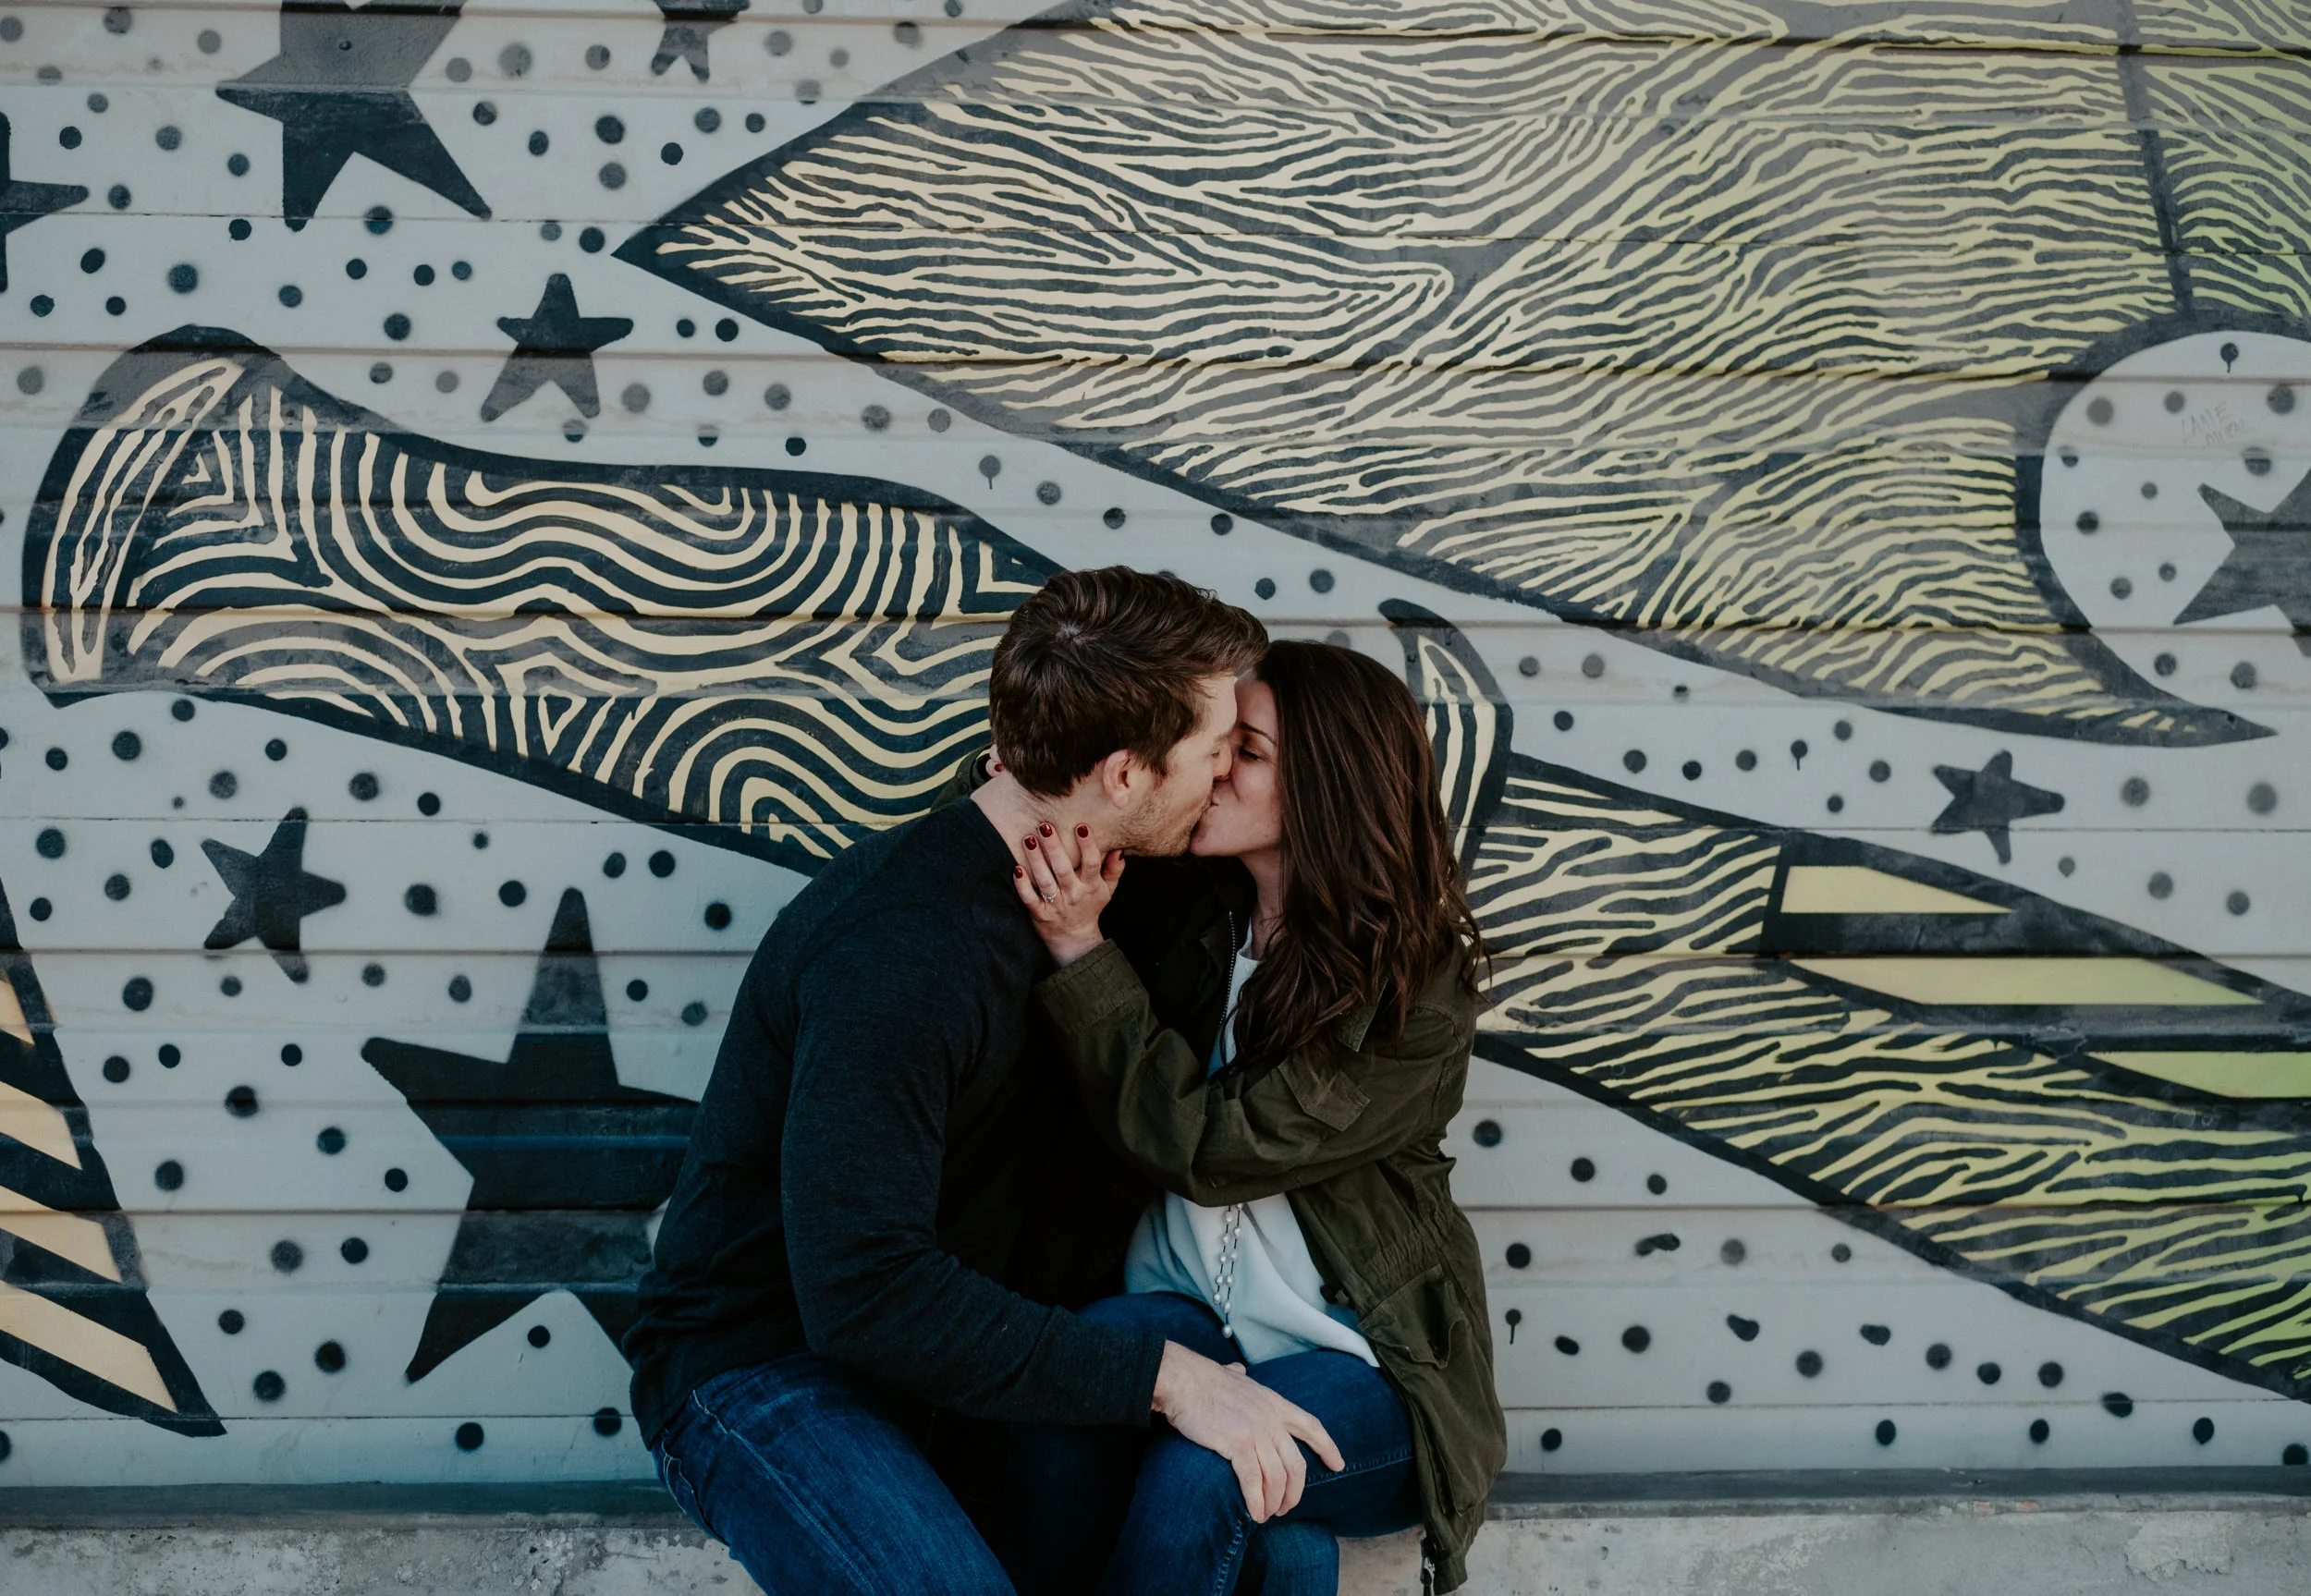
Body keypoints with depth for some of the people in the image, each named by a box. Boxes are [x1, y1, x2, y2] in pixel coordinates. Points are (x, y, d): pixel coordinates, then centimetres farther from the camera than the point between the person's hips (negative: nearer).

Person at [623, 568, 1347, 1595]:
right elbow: (863, 1289, -31)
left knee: (1277, 1466, -8)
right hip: (762, 1370, -8)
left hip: (948, 1345, 8)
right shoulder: (899, 952, -26)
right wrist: (1157, 1374, -29)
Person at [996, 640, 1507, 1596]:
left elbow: (1208, 1147, -20)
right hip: (1191, 1311, 4)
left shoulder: (1420, 991, -14)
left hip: (1363, 1361, -4)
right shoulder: (1192, 909, 1)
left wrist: (1078, 945, -23)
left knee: (1199, 1471, -32)